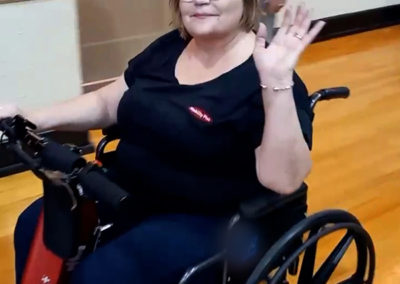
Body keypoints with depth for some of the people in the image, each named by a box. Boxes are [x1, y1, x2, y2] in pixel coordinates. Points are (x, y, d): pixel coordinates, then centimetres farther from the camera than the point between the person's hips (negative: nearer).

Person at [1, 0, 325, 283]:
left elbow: (285, 180, -29)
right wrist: (34, 119, -1)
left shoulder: (264, 76, -17)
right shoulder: (168, 48, 5)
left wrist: (277, 83, -39)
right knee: (36, 225, 1)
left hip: (211, 220, -7)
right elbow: (107, 103, 13)